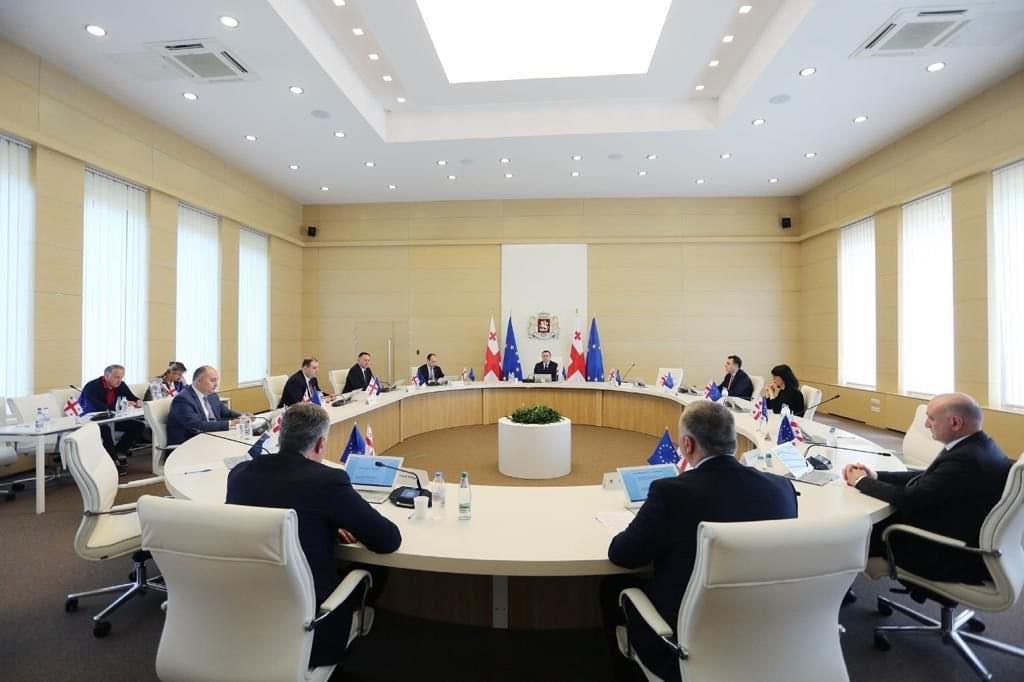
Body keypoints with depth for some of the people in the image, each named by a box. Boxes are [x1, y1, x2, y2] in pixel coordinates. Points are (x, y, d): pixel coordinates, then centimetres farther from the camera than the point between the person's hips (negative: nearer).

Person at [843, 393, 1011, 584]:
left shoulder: (966, 459, -30)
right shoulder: (976, 445, 1)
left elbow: (909, 498, -26)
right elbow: (926, 478, 7)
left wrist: (861, 481, -11)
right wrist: (875, 476, -3)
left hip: (953, 557, -8)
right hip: (961, 542, 8)